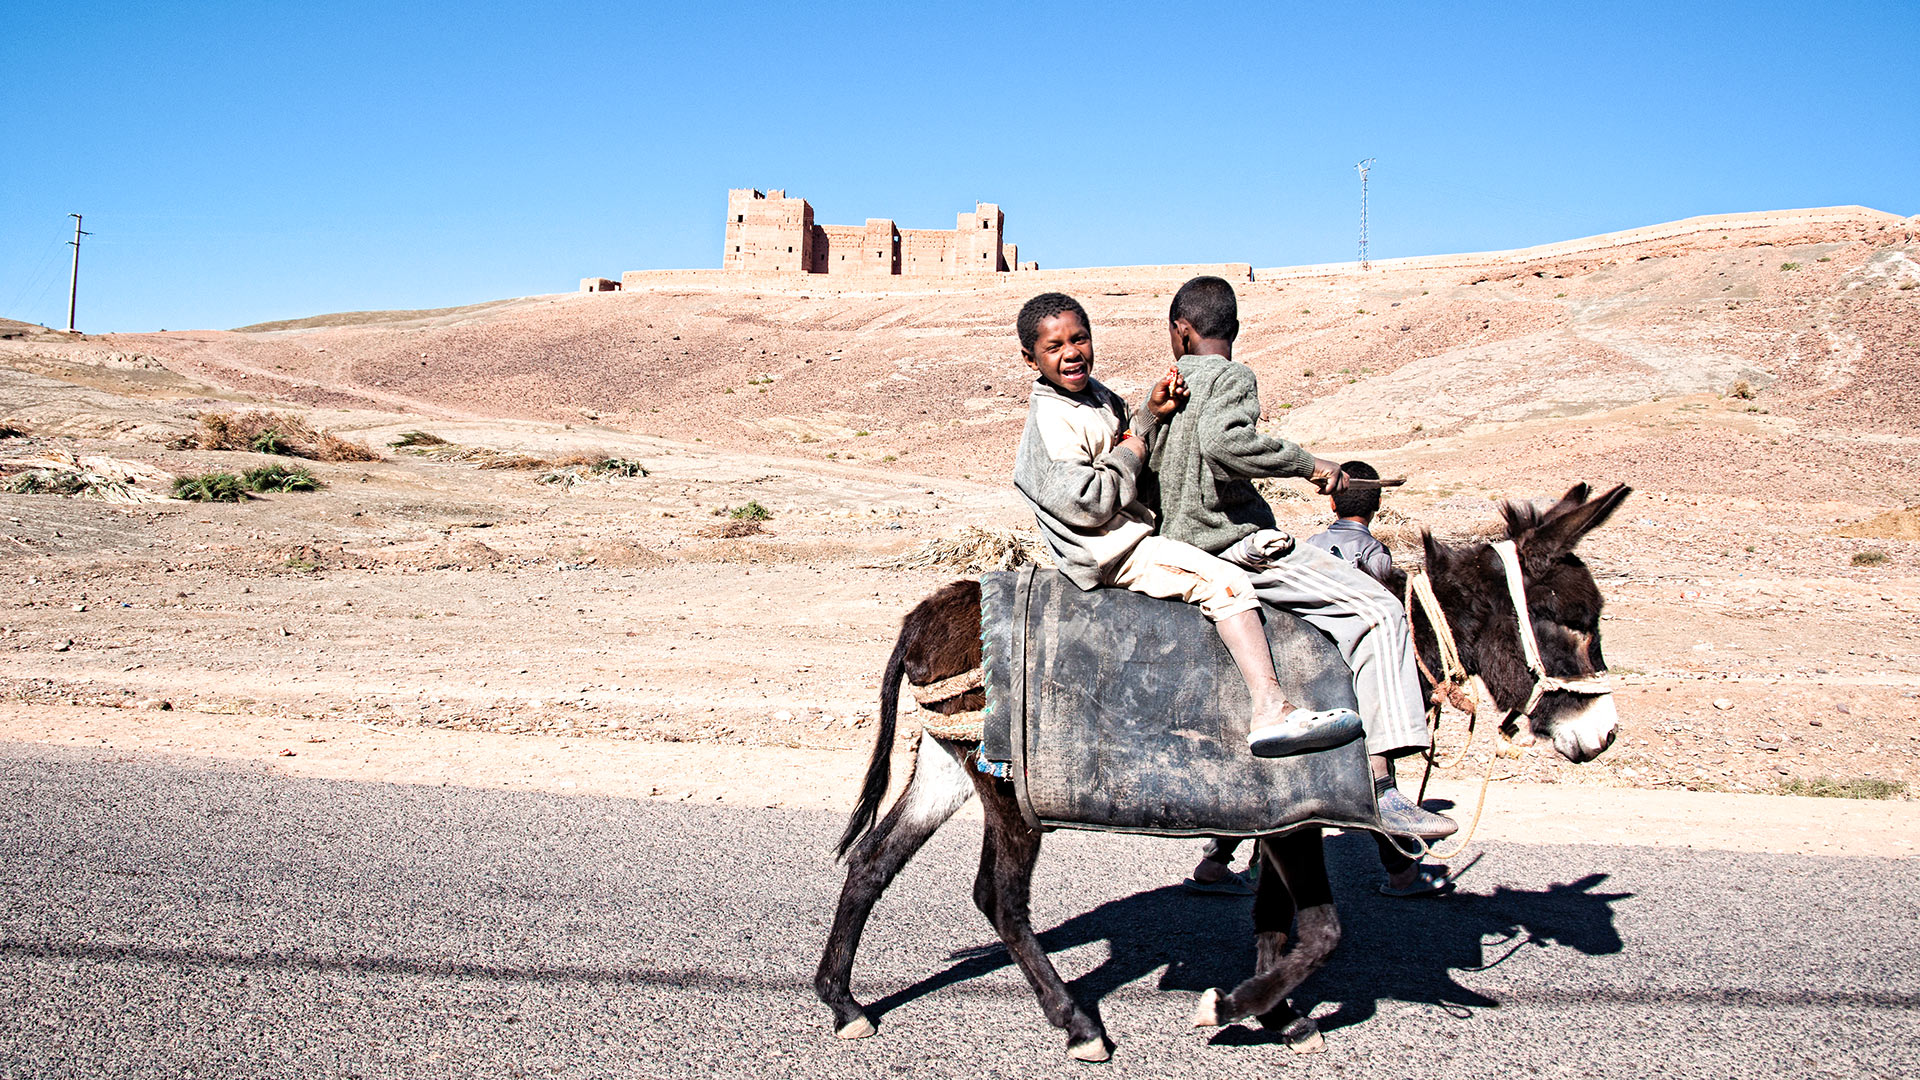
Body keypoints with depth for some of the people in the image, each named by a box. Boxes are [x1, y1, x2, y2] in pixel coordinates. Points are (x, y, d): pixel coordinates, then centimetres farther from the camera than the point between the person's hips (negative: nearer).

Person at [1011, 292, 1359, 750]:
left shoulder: (1095, 394, 13)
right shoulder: (1051, 422, -18)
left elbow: (1137, 460, 16)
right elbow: (1089, 504, -24)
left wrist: (1152, 414, -2)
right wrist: (1129, 453, -11)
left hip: (1133, 533, 11)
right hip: (1114, 553, -11)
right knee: (1227, 583, -23)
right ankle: (1271, 712, -27)